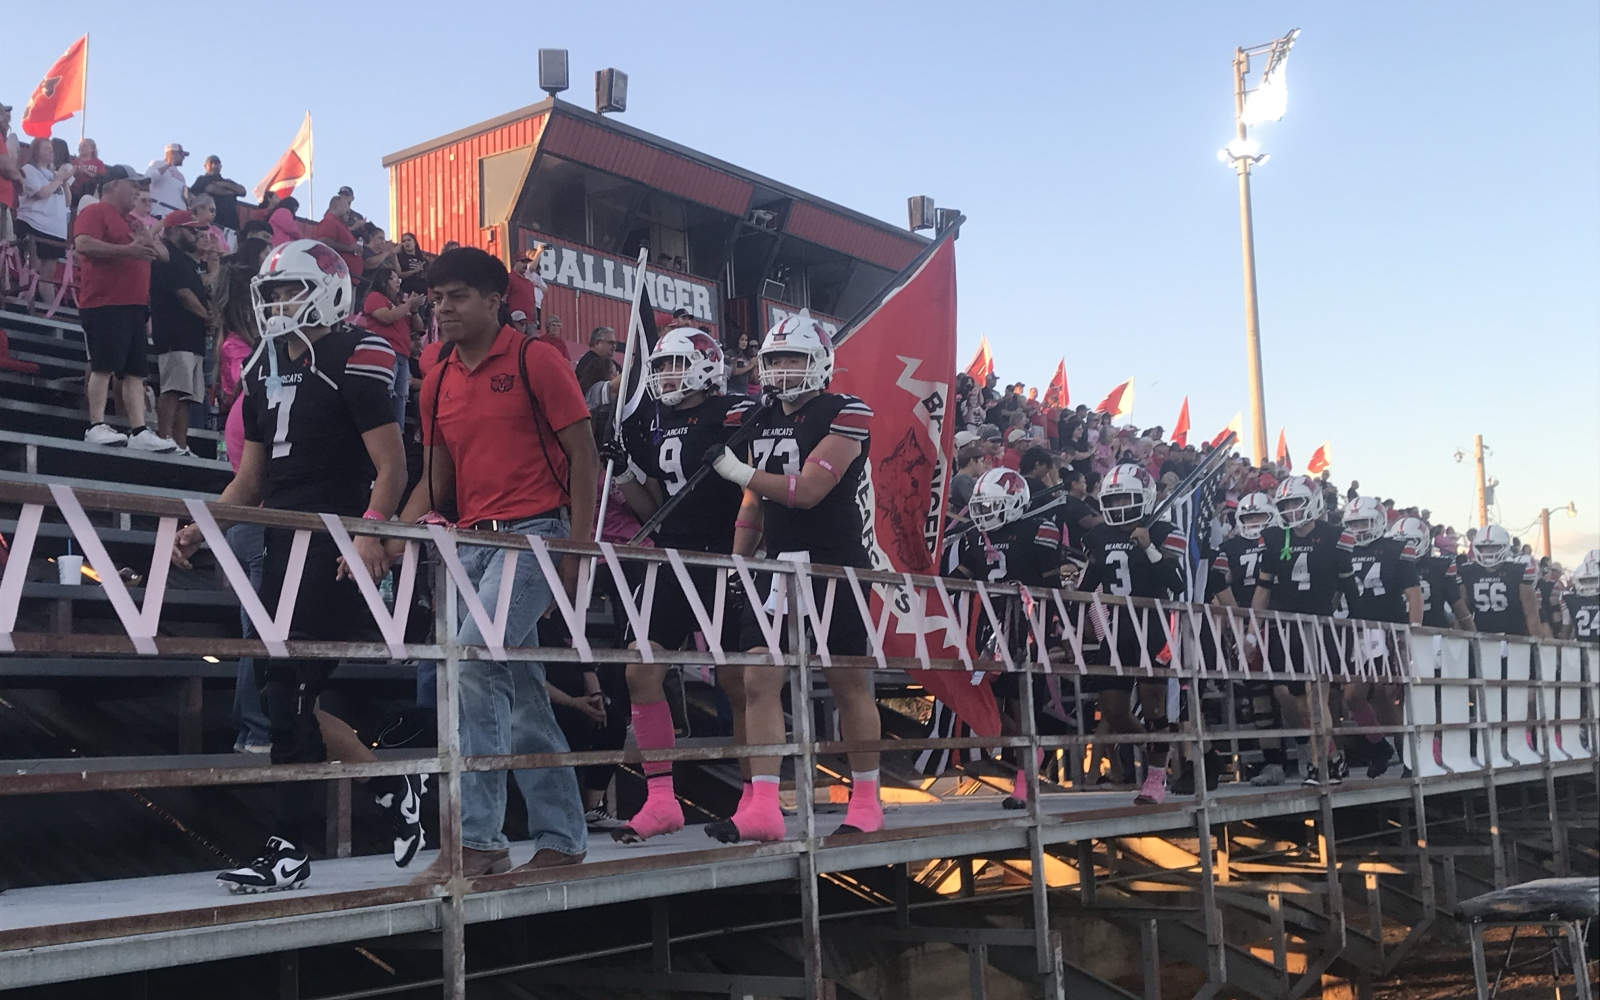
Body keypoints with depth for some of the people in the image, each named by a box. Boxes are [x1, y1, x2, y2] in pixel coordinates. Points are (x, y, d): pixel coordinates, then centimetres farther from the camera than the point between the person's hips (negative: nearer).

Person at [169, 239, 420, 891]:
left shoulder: (353, 361, -7)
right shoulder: (265, 372, 18)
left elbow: (391, 465, -12)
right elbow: (250, 481, 20)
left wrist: (371, 531, -27)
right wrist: (198, 531, 7)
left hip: (335, 549, -9)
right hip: (285, 545, 9)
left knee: (290, 690, -10)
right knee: (280, 689, 8)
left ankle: (288, 851, -2)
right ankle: (395, 787, 24)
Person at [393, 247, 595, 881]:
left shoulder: (534, 361, -4)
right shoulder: (437, 383, 15)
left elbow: (582, 455, -6)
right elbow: (436, 479, 18)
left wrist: (577, 550, -13)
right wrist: (394, 536, 1)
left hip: (534, 531, -7)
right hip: (473, 541, 7)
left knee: (475, 664, -21)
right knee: (521, 695, 10)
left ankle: (478, 839, -17)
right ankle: (562, 837, 19)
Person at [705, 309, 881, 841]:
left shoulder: (846, 413, -8)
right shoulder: (762, 423, 15)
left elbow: (807, 491, -16)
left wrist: (739, 472, -10)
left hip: (836, 566, -6)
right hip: (779, 566, 6)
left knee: (849, 683, 2)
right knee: (758, 679, -5)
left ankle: (866, 802, 14)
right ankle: (762, 808, -5)